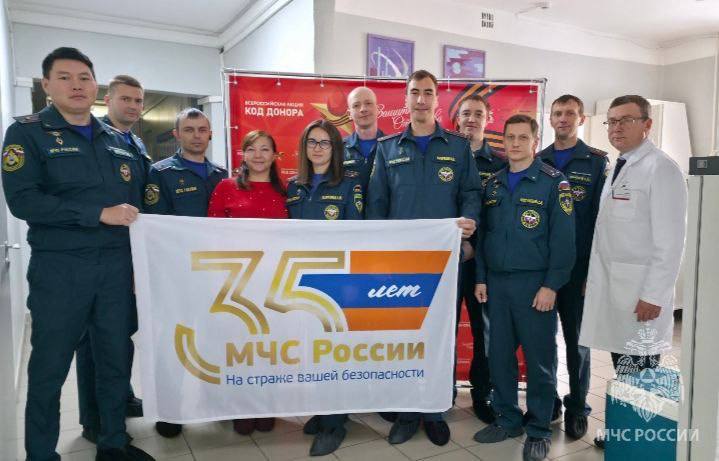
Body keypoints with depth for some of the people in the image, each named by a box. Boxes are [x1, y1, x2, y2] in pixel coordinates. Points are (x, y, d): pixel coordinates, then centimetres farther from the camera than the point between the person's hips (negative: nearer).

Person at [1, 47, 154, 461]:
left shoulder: (119, 141, 11)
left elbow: (140, 202, 17)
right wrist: (99, 214, -18)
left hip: (118, 266, 4)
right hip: (59, 269, -4)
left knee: (117, 359, 12)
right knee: (49, 368, 7)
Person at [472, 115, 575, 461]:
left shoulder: (554, 182, -4)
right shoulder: (493, 183, 12)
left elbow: (563, 239, -9)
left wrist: (551, 286, -14)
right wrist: (480, 278, 8)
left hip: (534, 284, -5)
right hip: (496, 283, 5)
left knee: (539, 359, 5)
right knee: (499, 355, 11)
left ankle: (539, 430, 21)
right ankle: (507, 420, 28)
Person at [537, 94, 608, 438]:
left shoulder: (597, 162, 1)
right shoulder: (536, 162, 8)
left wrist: (595, 269, -9)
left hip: (577, 268, -2)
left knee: (576, 338, 9)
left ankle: (577, 407, 24)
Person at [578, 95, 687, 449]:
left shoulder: (661, 169, -9)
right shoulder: (617, 167, 15)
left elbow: (670, 240, -14)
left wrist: (653, 296, -16)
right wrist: (595, 276, 11)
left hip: (640, 293, -7)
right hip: (611, 286, 7)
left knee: (639, 374, -1)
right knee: (621, 367, 14)